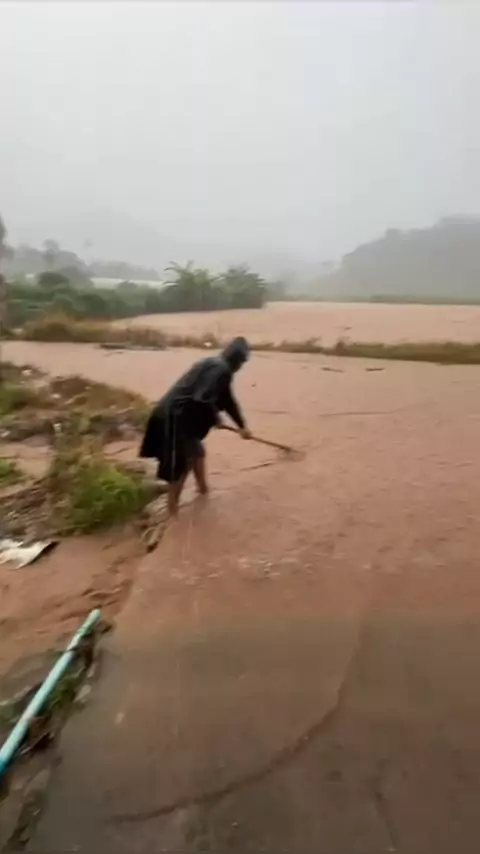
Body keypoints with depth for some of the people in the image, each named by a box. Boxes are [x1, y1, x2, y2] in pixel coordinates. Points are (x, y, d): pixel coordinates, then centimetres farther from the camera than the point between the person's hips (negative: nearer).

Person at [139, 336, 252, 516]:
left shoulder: (217, 366, 17)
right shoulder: (220, 369, -15)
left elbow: (227, 400, 28)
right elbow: (203, 399, -25)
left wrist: (242, 425, 36)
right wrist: (214, 418, -5)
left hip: (182, 415, 10)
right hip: (175, 416, -10)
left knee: (197, 452, 26)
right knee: (181, 465, 0)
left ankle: (203, 489, 44)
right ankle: (173, 511, 12)